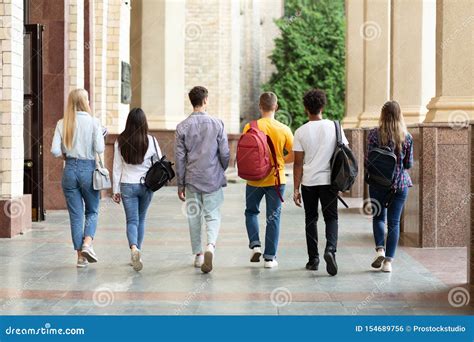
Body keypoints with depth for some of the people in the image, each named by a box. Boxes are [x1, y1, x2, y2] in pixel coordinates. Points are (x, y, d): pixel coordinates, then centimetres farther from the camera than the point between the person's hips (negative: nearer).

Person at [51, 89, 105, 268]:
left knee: (76, 214, 8)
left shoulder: (62, 123, 0)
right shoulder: (93, 122, -7)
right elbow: (99, 149, -12)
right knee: (92, 211, 15)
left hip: (70, 170, 2)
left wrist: (66, 156, 13)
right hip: (88, 169, -2)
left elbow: (55, 150, -6)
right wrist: (101, 136, 7)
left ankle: (80, 255, 10)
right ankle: (87, 244, -7)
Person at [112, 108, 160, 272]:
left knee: (132, 221, 2)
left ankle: (134, 248, -24)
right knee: (141, 220, 16)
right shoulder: (151, 141, -7)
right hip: (146, 185, 1)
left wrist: (116, 190, 6)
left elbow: (117, 167, 0)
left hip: (127, 186, 0)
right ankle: (137, 254, 21)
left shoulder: (120, 142, -5)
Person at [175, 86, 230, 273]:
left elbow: (180, 157, 0)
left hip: (191, 179, 1)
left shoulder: (182, 127, -2)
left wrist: (181, 184, 7)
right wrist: (221, 171, 17)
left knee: (194, 216, 12)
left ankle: (198, 255, 19)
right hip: (213, 178, -1)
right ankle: (210, 245, -20)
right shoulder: (217, 124, -5)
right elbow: (225, 154, -3)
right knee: (213, 215, 5)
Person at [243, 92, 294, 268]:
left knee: (251, 212, 21)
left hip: (254, 179, 0)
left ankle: (255, 244, 4)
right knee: (273, 217, 7)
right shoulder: (284, 129, -6)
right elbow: (293, 155, -3)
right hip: (276, 179, 0)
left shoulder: (250, 127, -8)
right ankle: (270, 257, 7)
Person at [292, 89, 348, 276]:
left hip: (308, 182, 0)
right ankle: (330, 249, -19)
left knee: (311, 219, 12)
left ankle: (313, 259, 14)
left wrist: (296, 189, 0)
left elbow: (298, 162, -4)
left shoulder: (301, 132, -3)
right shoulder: (334, 127, 0)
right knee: (331, 217, 7)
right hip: (329, 180, 0)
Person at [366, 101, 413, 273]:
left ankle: (380, 250, -5)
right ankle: (388, 261, 2)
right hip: (400, 183, 1)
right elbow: (409, 164, 3)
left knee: (378, 217, 16)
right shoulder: (407, 136, -1)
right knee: (394, 222, 6)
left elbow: (368, 161, -8)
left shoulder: (374, 134, -7)